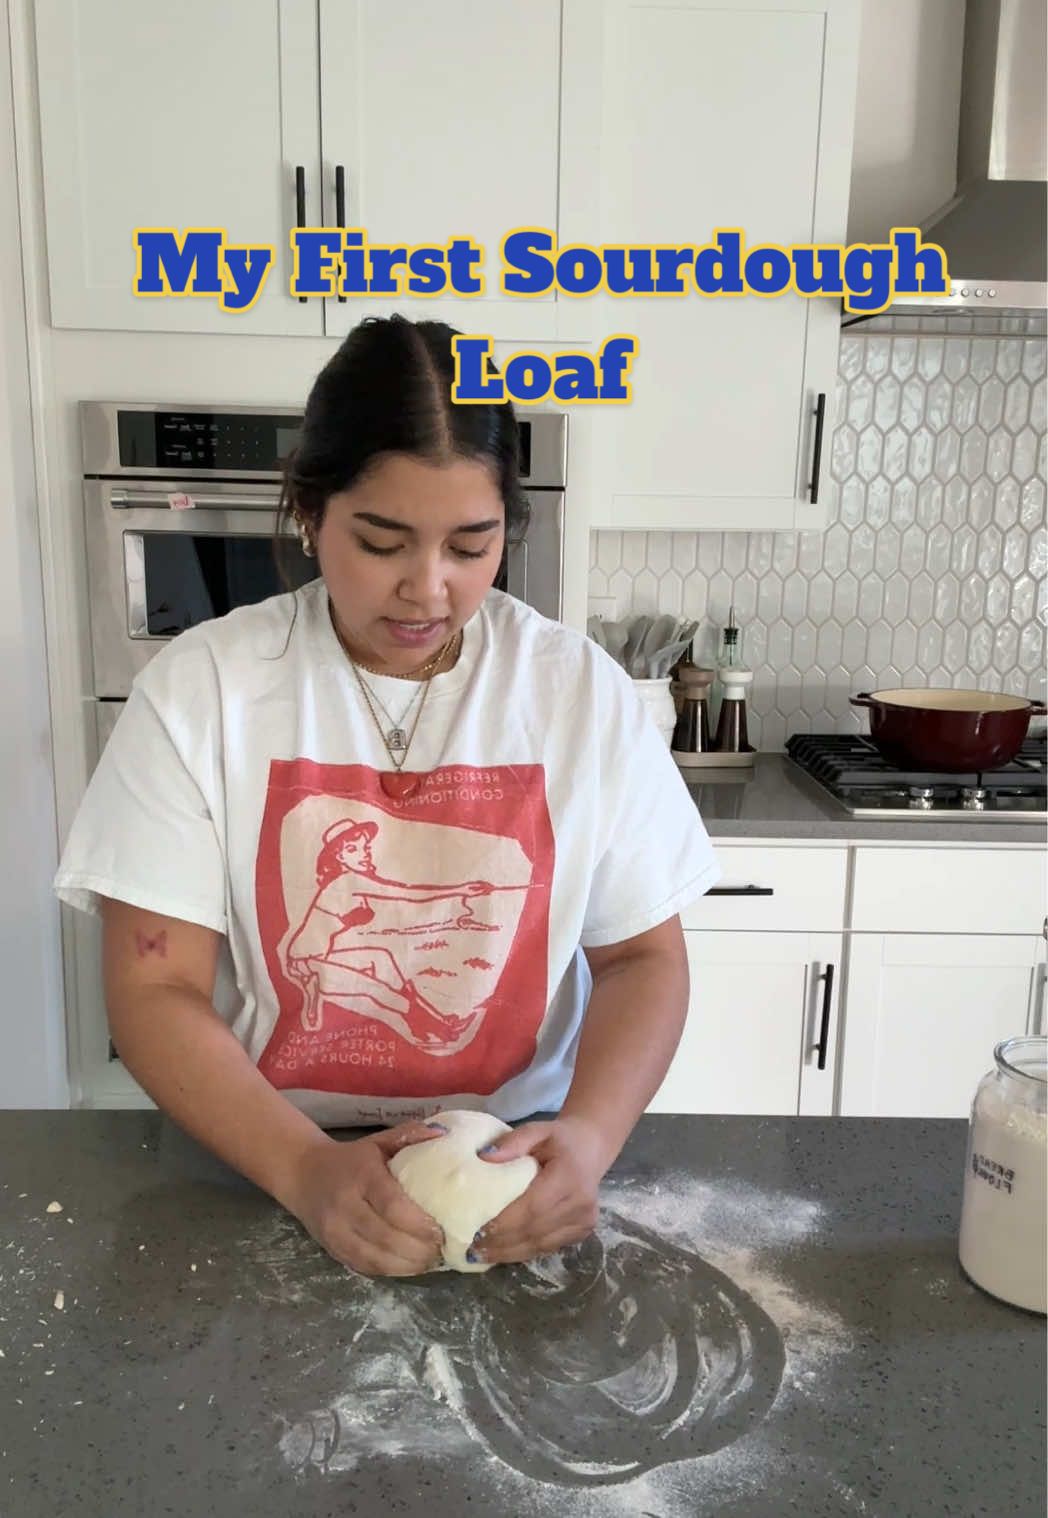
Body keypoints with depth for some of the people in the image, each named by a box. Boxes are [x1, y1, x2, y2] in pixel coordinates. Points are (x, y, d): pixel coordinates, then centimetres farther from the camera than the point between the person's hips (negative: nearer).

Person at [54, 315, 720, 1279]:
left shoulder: (584, 691, -3)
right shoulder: (200, 689, -7)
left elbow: (643, 956, 0)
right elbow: (156, 988, -8)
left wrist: (589, 1135, -18)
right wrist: (308, 1168, -22)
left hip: (520, 1158, 1)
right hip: (261, 1167, 0)